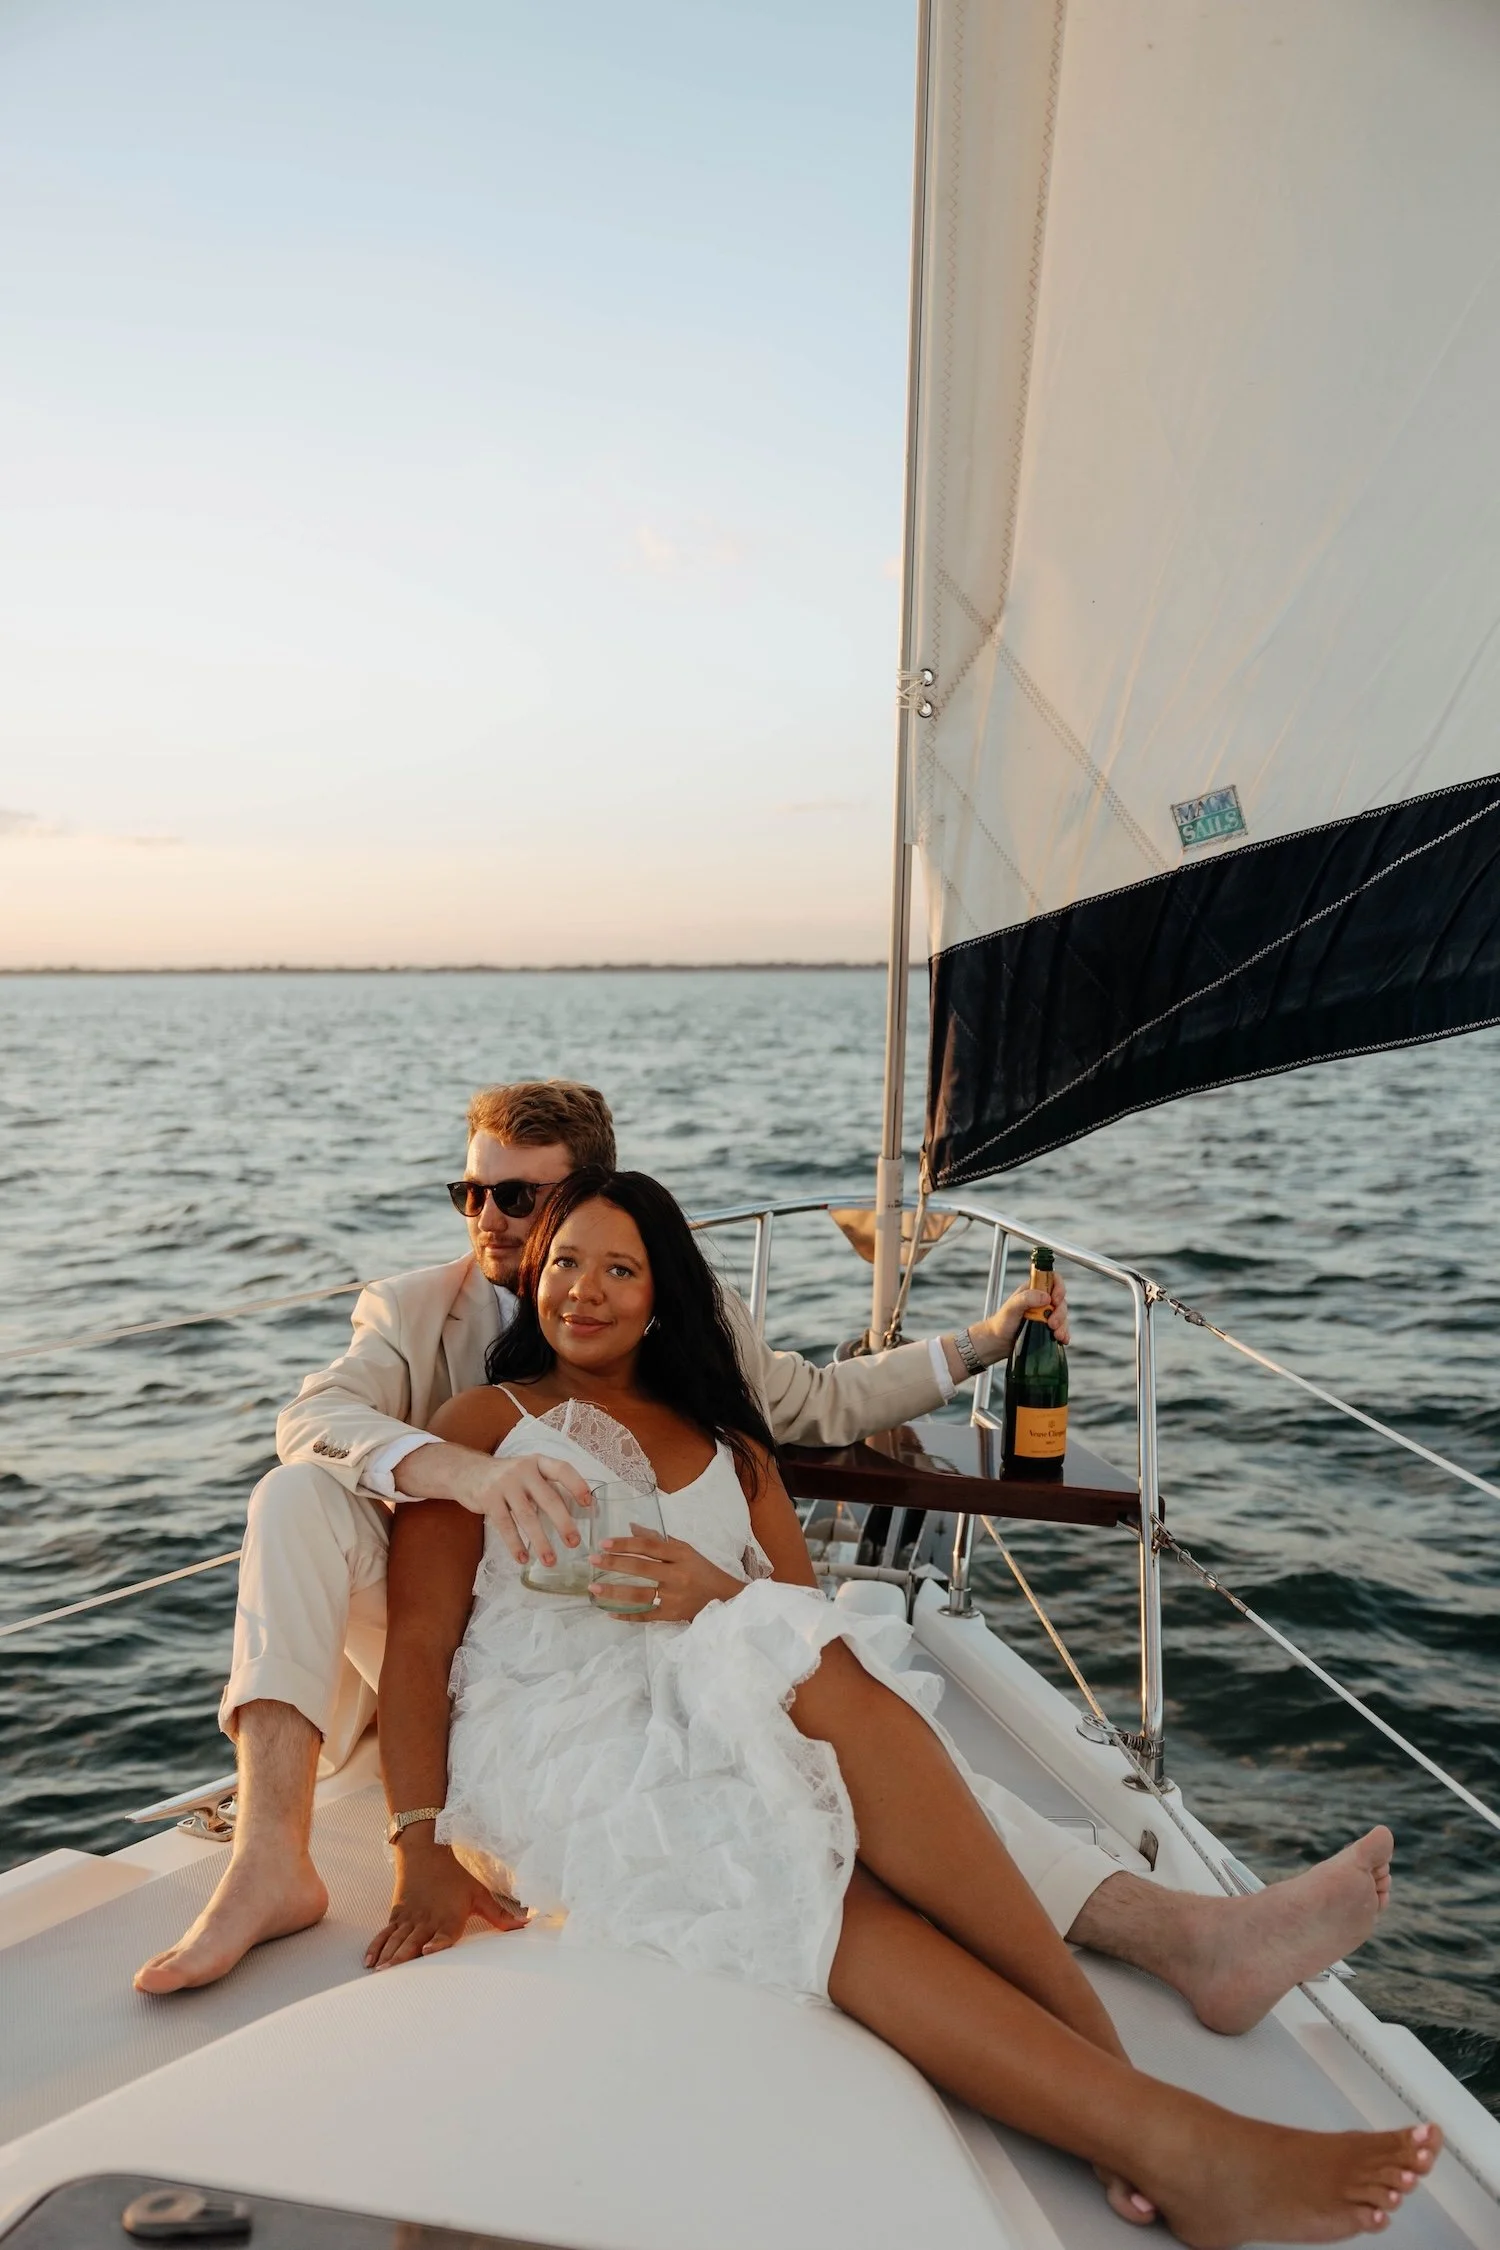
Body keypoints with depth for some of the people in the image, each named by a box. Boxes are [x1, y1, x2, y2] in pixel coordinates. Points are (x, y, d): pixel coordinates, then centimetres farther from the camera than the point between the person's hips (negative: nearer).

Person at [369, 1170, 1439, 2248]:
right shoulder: (486, 1421, 16)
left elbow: (808, 1616, 14)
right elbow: (420, 1636, 4)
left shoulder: (729, 1446, 27)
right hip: (552, 1737, -3)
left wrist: (727, 1598, -10)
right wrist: (424, 1849, -10)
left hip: (710, 1731, 3)